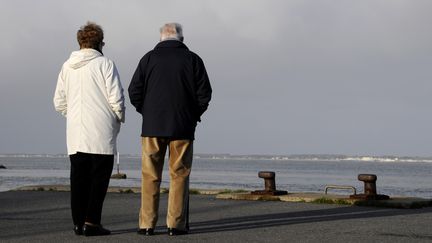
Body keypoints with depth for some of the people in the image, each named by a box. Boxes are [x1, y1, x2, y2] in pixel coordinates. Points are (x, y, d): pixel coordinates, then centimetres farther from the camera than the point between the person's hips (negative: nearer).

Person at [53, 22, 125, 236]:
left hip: (75, 133, 5)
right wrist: (120, 118, 7)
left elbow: (59, 102, 13)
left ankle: (78, 222, 11)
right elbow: (116, 99, -9)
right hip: (101, 132, -5)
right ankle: (91, 222, -6)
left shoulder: (67, 67, 10)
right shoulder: (105, 64, -6)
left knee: (78, 177, 9)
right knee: (99, 176, -1)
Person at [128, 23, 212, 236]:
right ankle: (176, 224, 2)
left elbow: (134, 92, -1)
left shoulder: (149, 58, 2)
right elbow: (204, 94, -1)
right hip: (183, 127, 0)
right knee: (179, 175, 5)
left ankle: (147, 224, 3)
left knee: (150, 176, 5)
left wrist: (146, 112, 13)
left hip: (152, 126, 0)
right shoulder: (192, 59, 2)